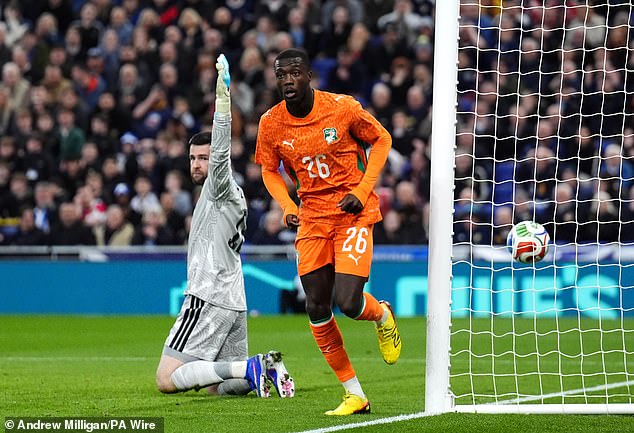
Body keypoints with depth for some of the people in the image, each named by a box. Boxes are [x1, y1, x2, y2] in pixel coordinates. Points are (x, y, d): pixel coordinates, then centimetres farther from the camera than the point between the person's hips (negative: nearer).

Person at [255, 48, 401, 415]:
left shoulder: (342, 108, -12)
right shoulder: (271, 123, -3)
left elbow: (381, 139, 1)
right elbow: (270, 170, 12)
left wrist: (362, 190, -9)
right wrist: (287, 207, -6)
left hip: (353, 212, -4)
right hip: (312, 216, 4)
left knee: (348, 303, -18)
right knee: (317, 308, -1)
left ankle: (383, 314, 22)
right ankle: (355, 395, 12)